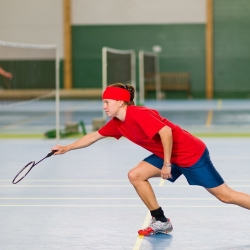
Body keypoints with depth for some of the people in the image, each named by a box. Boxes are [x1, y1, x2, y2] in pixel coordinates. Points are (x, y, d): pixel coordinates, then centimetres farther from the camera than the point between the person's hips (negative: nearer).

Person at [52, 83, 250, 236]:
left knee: (224, 195, -6)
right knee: (136, 175, 0)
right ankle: (161, 222, 6)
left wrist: (167, 164, -25)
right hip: (170, 156, 9)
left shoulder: (138, 115, -23)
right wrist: (67, 148, 14)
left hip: (192, 153, -9)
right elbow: (94, 136, 17)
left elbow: (166, 131, -31)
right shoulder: (117, 123, 5)